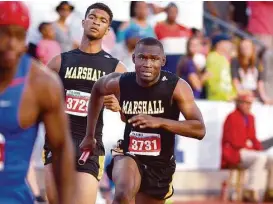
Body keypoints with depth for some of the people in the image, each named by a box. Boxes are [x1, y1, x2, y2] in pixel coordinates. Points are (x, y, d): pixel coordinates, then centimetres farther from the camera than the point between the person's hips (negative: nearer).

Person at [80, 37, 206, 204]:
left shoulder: (177, 87, -20)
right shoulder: (120, 83, -12)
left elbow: (200, 130, -26)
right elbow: (97, 90, 13)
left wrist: (159, 122, -39)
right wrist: (90, 135, 17)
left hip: (161, 164, 1)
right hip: (129, 155, 0)